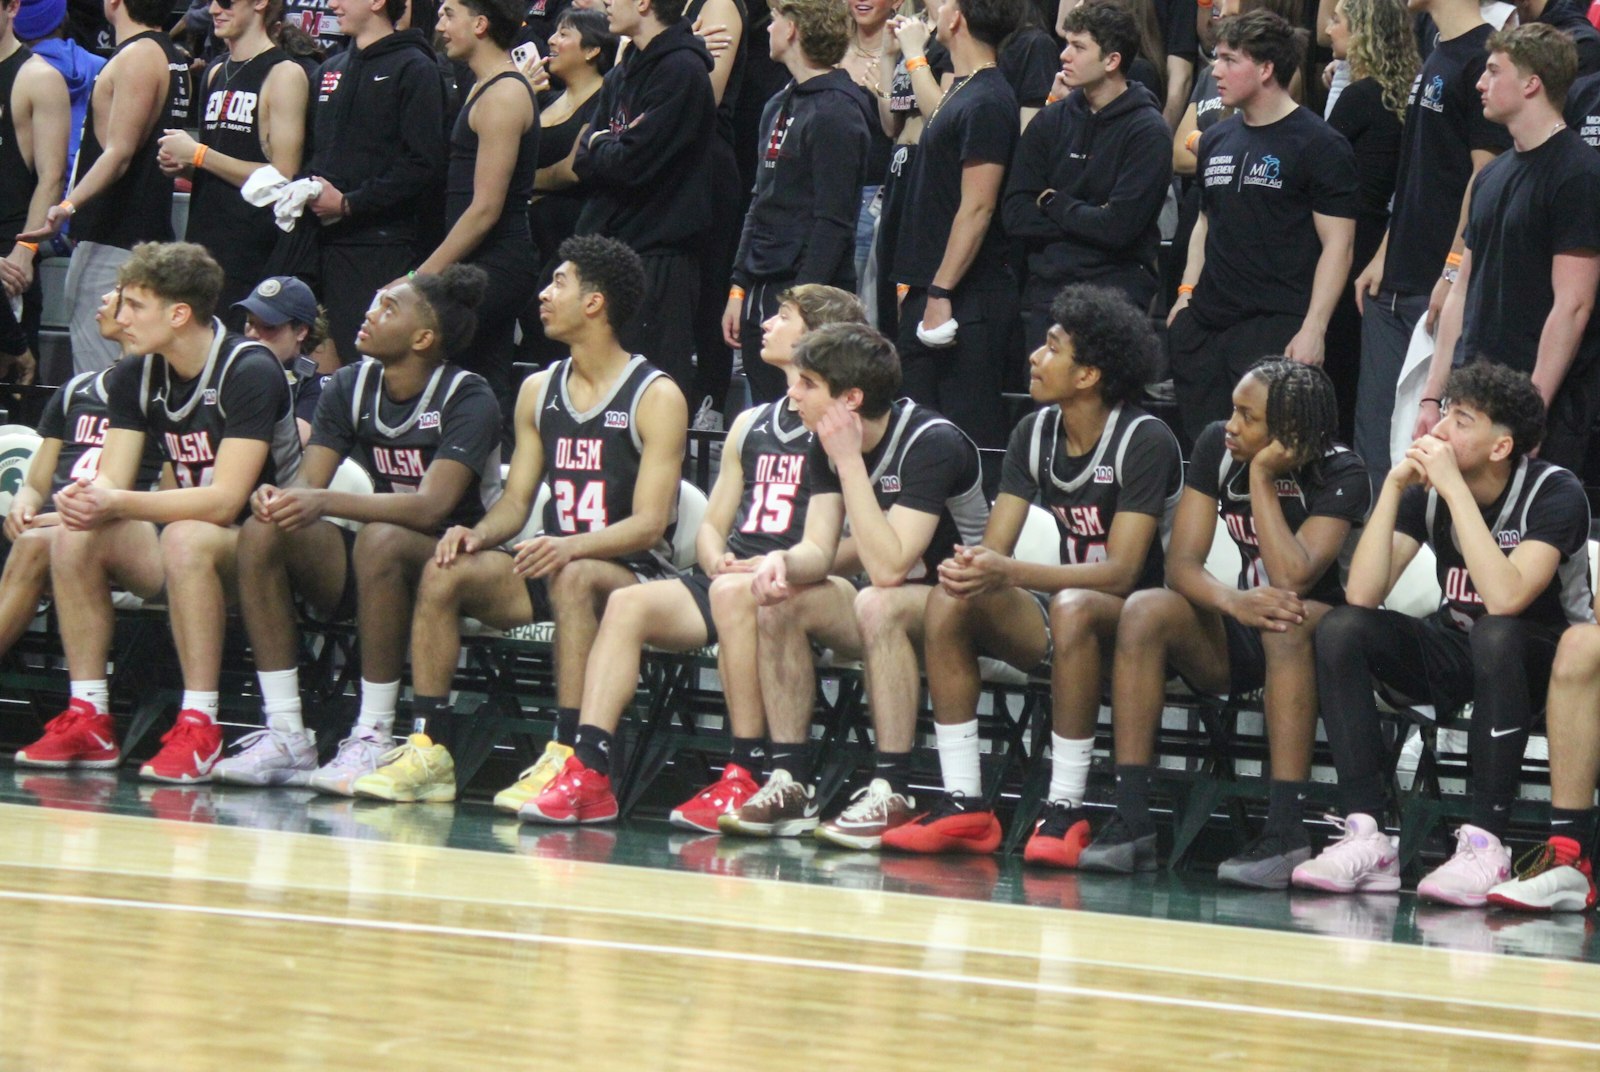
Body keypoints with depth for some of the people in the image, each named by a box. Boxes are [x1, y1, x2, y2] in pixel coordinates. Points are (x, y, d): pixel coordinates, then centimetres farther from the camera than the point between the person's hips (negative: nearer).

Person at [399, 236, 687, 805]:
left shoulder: (656, 396, -8)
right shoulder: (539, 391, 12)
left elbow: (650, 522, -16)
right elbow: (516, 500, 12)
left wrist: (571, 547, -33)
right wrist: (479, 534, -12)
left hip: (632, 573, -6)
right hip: (551, 564, 6)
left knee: (573, 578, -39)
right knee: (443, 571, -18)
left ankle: (568, 754, -42)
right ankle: (429, 747, -20)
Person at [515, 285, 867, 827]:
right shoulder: (750, 425, 22)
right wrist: (717, 560, 0)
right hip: (726, 577, 7)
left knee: (733, 594, -38)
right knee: (627, 603, -18)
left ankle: (746, 777, -34)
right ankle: (587, 771, -29)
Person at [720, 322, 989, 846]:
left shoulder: (931, 444, -24)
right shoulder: (826, 447, 0)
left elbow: (888, 567, -32)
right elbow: (819, 551, -4)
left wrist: (850, 461, -30)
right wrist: (783, 562, -28)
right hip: (896, 609, 8)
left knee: (878, 605, -35)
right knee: (779, 599, -13)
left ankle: (892, 793, -32)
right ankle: (790, 785, -13)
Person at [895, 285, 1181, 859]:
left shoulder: (1144, 441, -16)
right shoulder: (1036, 433, 4)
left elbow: (1120, 573, -23)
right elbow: (993, 548, 2)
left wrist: (1009, 573, -34)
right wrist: (967, 567, -24)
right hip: (1059, 622, 7)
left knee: (1074, 606, -39)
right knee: (949, 599, -19)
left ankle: (1065, 811, -34)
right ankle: (963, 806, -21)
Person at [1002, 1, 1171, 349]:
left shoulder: (1147, 131, -6)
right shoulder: (1051, 121, 10)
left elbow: (1118, 227, -15)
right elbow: (1016, 215, 2)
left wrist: (1053, 203, -2)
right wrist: (1083, 220, -9)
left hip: (1116, 293, -5)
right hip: (1046, 291, 5)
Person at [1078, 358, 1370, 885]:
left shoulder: (1341, 475, -14)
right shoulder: (1217, 447, -2)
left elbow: (1294, 579, -28)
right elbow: (1181, 563, -10)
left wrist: (1262, 477, -24)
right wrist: (1234, 601, -32)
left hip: (1318, 635, -4)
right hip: (1236, 639, 4)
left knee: (1285, 624, -39)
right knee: (1143, 611, -24)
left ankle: (1286, 831, -41)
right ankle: (1131, 820, -29)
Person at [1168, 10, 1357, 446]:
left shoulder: (1318, 145, -4)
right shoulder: (1216, 140, 18)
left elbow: (1337, 244, -8)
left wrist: (1313, 329, -15)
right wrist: (1187, 294, 15)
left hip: (1276, 328, -7)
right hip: (1207, 327, 7)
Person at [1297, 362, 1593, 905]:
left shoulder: (1554, 493, -19)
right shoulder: (1426, 490, -5)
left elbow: (1505, 599, -35)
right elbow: (1362, 595, -15)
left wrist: (1454, 488, -33)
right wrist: (1393, 487, -21)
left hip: (1537, 661, -5)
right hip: (1455, 650, 5)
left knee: (1496, 635, -39)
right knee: (1340, 629, -18)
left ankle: (1485, 845, -36)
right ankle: (1365, 837, -27)